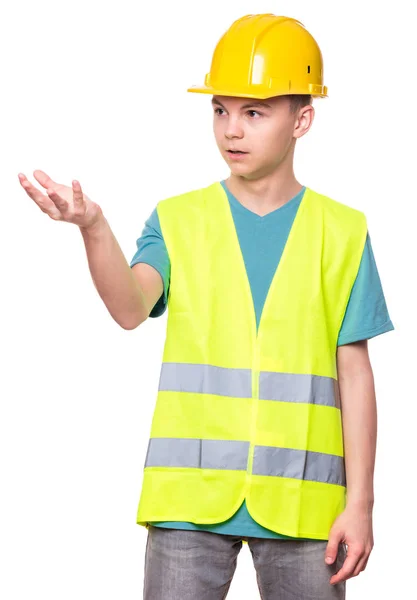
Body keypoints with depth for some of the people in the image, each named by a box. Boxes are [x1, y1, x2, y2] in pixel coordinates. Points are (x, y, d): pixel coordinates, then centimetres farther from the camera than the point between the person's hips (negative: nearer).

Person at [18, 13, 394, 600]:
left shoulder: (341, 231, 5)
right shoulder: (177, 220, 6)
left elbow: (353, 375, 4)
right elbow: (130, 307, -14)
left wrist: (359, 502, 0)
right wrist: (92, 225, -32)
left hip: (301, 502, 0)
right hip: (190, 494, 0)